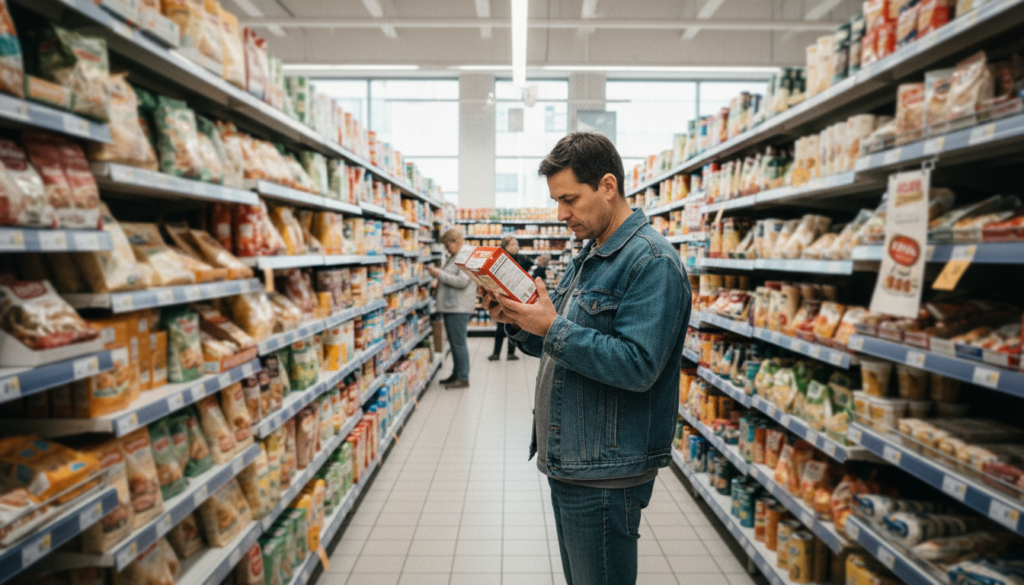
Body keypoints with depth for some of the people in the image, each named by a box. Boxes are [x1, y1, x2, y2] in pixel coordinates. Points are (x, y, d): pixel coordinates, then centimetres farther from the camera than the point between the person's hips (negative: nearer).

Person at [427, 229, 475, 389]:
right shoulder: (454, 257, 19)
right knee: (454, 342, 15)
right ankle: (456, 375, 24)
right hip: (451, 307, 10)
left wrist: (440, 274, -18)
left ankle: (463, 378, 1)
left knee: (459, 343, -6)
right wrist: (437, 272, 10)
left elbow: (462, 281, -22)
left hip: (459, 308, -10)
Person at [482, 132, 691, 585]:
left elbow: (637, 365, -26)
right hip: (565, 463, 9)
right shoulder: (587, 258, 13)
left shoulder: (652, 262, -17)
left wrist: (552, 327, -24)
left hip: (606, 475, -9)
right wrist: (519, 324, -2)